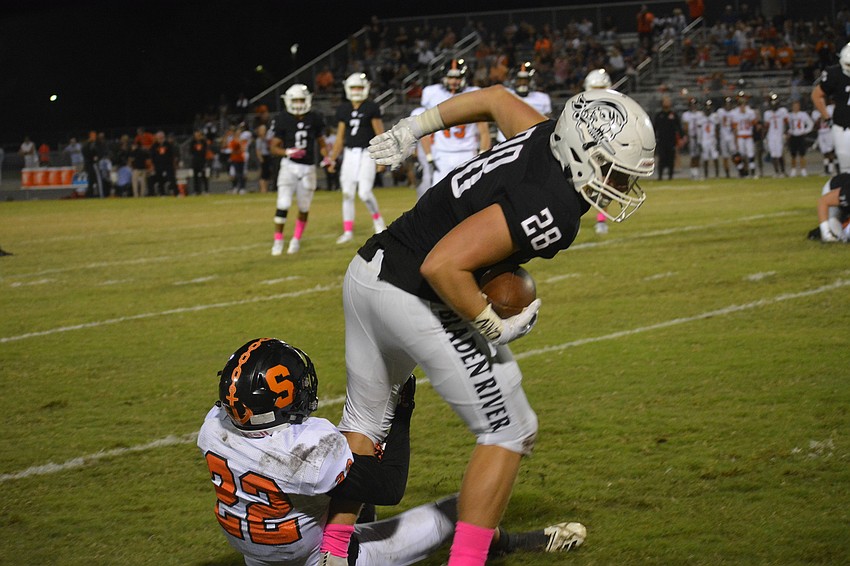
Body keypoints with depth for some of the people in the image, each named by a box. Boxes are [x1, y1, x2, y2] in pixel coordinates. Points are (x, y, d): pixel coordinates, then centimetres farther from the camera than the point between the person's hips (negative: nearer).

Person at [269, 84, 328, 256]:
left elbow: (321, 143, 13)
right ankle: (278, 241, -2)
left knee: (304, 208, 7)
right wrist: (288, 152, -21)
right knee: (283, 205, -13)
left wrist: (327, 158, -5)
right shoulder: (283, 120, -5)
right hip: (289, 165, -2)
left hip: (308, 168, 2)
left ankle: (296, 240, 25)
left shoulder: (315, 119, 1)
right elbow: (273, 147, -2)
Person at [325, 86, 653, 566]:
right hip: (418, 301, -10)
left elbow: (497, 97, 23)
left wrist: (414, 129, 33)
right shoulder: (549, 211, -24)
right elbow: (442, 266, -30)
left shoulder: (546, 135, 2)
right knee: (509, 433, 4)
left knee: (365, 419, 25)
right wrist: (495, 327, -17)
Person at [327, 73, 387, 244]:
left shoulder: (371, 108, -3)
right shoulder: (343, 110, 10)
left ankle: (378, 220, 12)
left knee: (365, 193, -14)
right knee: (347, 194, 3)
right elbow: (340, 138, 15)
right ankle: (348, 231, 10)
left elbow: (380, 135, -4)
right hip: (349, 154, 5)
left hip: (367, 154, -5)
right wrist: (332, 159, 11)